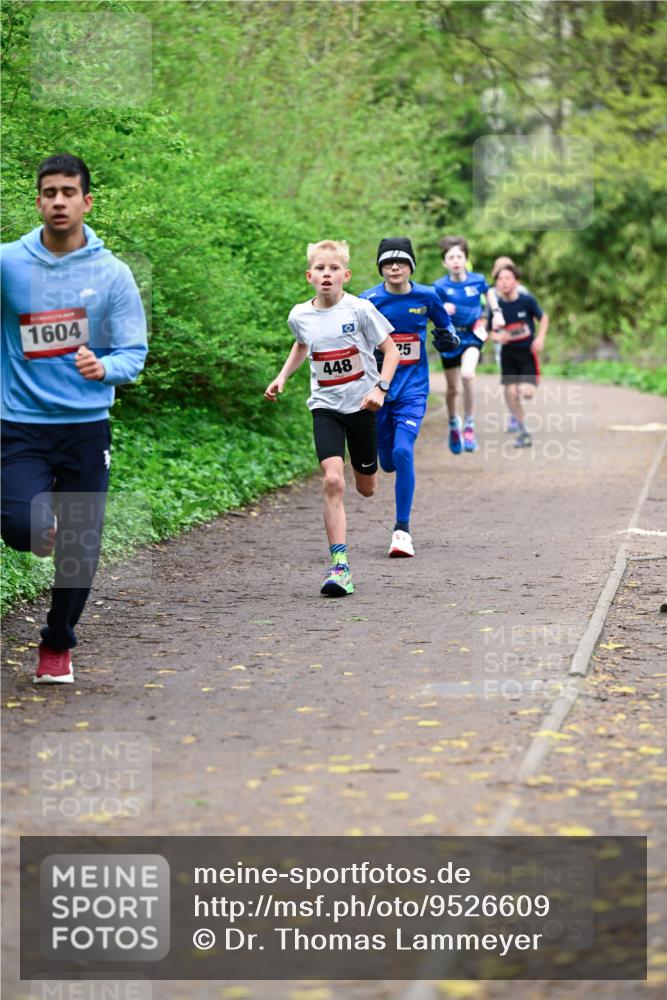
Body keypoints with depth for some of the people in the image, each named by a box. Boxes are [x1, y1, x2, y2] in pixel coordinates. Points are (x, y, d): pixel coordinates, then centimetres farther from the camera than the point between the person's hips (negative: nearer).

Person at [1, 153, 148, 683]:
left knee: (80, 549, 4)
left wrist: (105, 367, -22)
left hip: (87, 426, 1)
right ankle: (46, 527, 17)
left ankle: (58, 645, 27)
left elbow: (134, 351, -2)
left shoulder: (112, 273, -1)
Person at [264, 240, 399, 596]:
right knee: (332, 481, -18)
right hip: (325, 405, 1)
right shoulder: (300, 316, -2)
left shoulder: (360, 309, -12)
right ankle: (339, 565, -18)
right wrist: (282, 376, 13)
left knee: (366, 488, 13)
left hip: (361, 404, -1)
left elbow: (391, 351, -4)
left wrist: (380, 387, -17)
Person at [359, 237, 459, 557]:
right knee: (388, 461, 7)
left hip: (413, 389, -1)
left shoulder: (426, 296, 0)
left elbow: (444, 325, 18)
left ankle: (402, 530, -13)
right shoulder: (369, 300, -5)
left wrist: (448, 336, -4)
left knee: (403, 452, -20)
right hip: (378, 387, 1)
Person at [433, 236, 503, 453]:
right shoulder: (440, 286, -14)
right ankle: (453, 424, 41)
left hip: (472, 335, 0)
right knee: (453, 389, 10)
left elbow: (488, 292, 16)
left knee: (467, 374, -28)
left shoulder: (477, 280, -7)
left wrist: (496, 311, 8)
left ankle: (469, 425, -12)